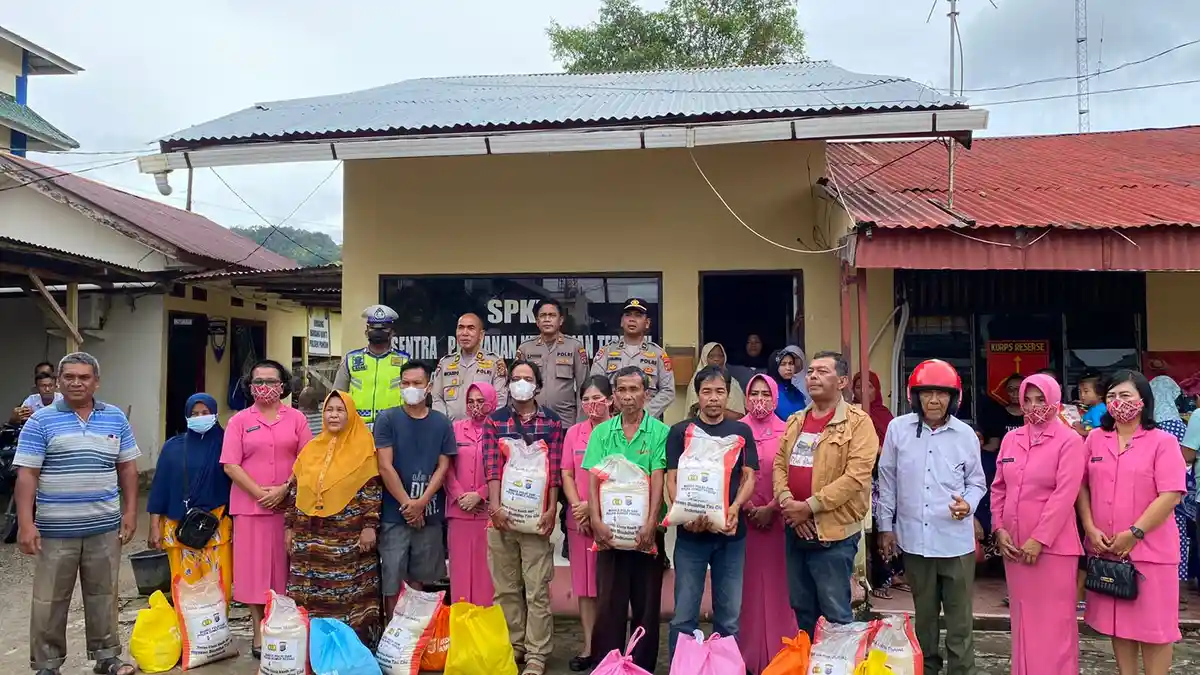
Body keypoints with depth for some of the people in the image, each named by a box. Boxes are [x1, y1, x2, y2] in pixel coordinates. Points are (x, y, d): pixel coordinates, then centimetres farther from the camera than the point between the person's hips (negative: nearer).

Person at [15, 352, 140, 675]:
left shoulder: (116, 418, 6)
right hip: (55, 530, -2)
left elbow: (127, 468, 9)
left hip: (104, 527, 3)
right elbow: (26, 475, -7)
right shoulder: (40, 421, -3)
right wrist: (25, 524, -13)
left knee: (103, 595, 12)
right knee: (50, 599, 6)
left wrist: (130, 511, 4)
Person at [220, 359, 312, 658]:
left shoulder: (296, 418, 6)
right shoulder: (239, 420, 4)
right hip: (251, 505, 0)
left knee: (284, 565, 5)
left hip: (289, 504, 0)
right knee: (254, 566, 3)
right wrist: (259, 492, -11)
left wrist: (284, 489, -11)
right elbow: (230, 465, -2)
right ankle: (260, 630, 13)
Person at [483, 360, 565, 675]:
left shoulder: (552, 421, 6)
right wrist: (495, 506, -12)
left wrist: (551, 510, -7)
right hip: (502, 513, 2)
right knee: (505, 587, 10)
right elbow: (492, 466, -2)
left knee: (537, 589, 1)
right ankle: (512, 646, 22)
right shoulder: (494, 421, 8)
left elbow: (554, 469, 0)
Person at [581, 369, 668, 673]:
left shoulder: (660, 431, -2)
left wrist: (650, 524, -18)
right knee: (609, 602, 6)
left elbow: (658, 480, -9)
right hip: (610, 529, 1)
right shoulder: (601, 432, 4)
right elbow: (594, 480, -1)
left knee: (646, 602, 8)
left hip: (646, 530, -1)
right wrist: (596, 521, -13)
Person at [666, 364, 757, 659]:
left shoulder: (741, 431, 8)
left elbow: (749, 477, 4)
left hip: (731, 533, 2)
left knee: (729, 615, 10)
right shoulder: (680, 432, 3)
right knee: (684, 615, 3)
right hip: (690, 534, -1)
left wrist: (734, 508, -15)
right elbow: (672, 480, -1)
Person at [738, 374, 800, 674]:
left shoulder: (786, 432, 1)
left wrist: (771, 508, -10)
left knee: (776, 585, 3)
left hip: (777, 518, 0)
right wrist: (748, 507, -8)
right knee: (746, 586, 3)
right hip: (742, 518, 0)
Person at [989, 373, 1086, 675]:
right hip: (1013, 544, 5)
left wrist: (1039, 539, -17)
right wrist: (999, 529, 1)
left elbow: (1065, 494, -14)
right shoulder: (1011, 439, 10)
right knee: (1023, 617, 14)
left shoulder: (1069, 441, -7)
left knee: (1053, 621, 2)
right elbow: (999, 488, 12)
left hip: (1053, 545, -5)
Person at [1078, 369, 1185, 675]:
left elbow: (1170, 495, -13)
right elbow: (1082, 486, 8)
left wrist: (1134, 533, -16)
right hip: (1106, 549, 4)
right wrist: (1090, 528, -4)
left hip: (1150, 549, -4)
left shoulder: (1163, 441, -7)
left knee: (1153, 625, 4)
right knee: (1119, 622, 14)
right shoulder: (1095, 439, 6)